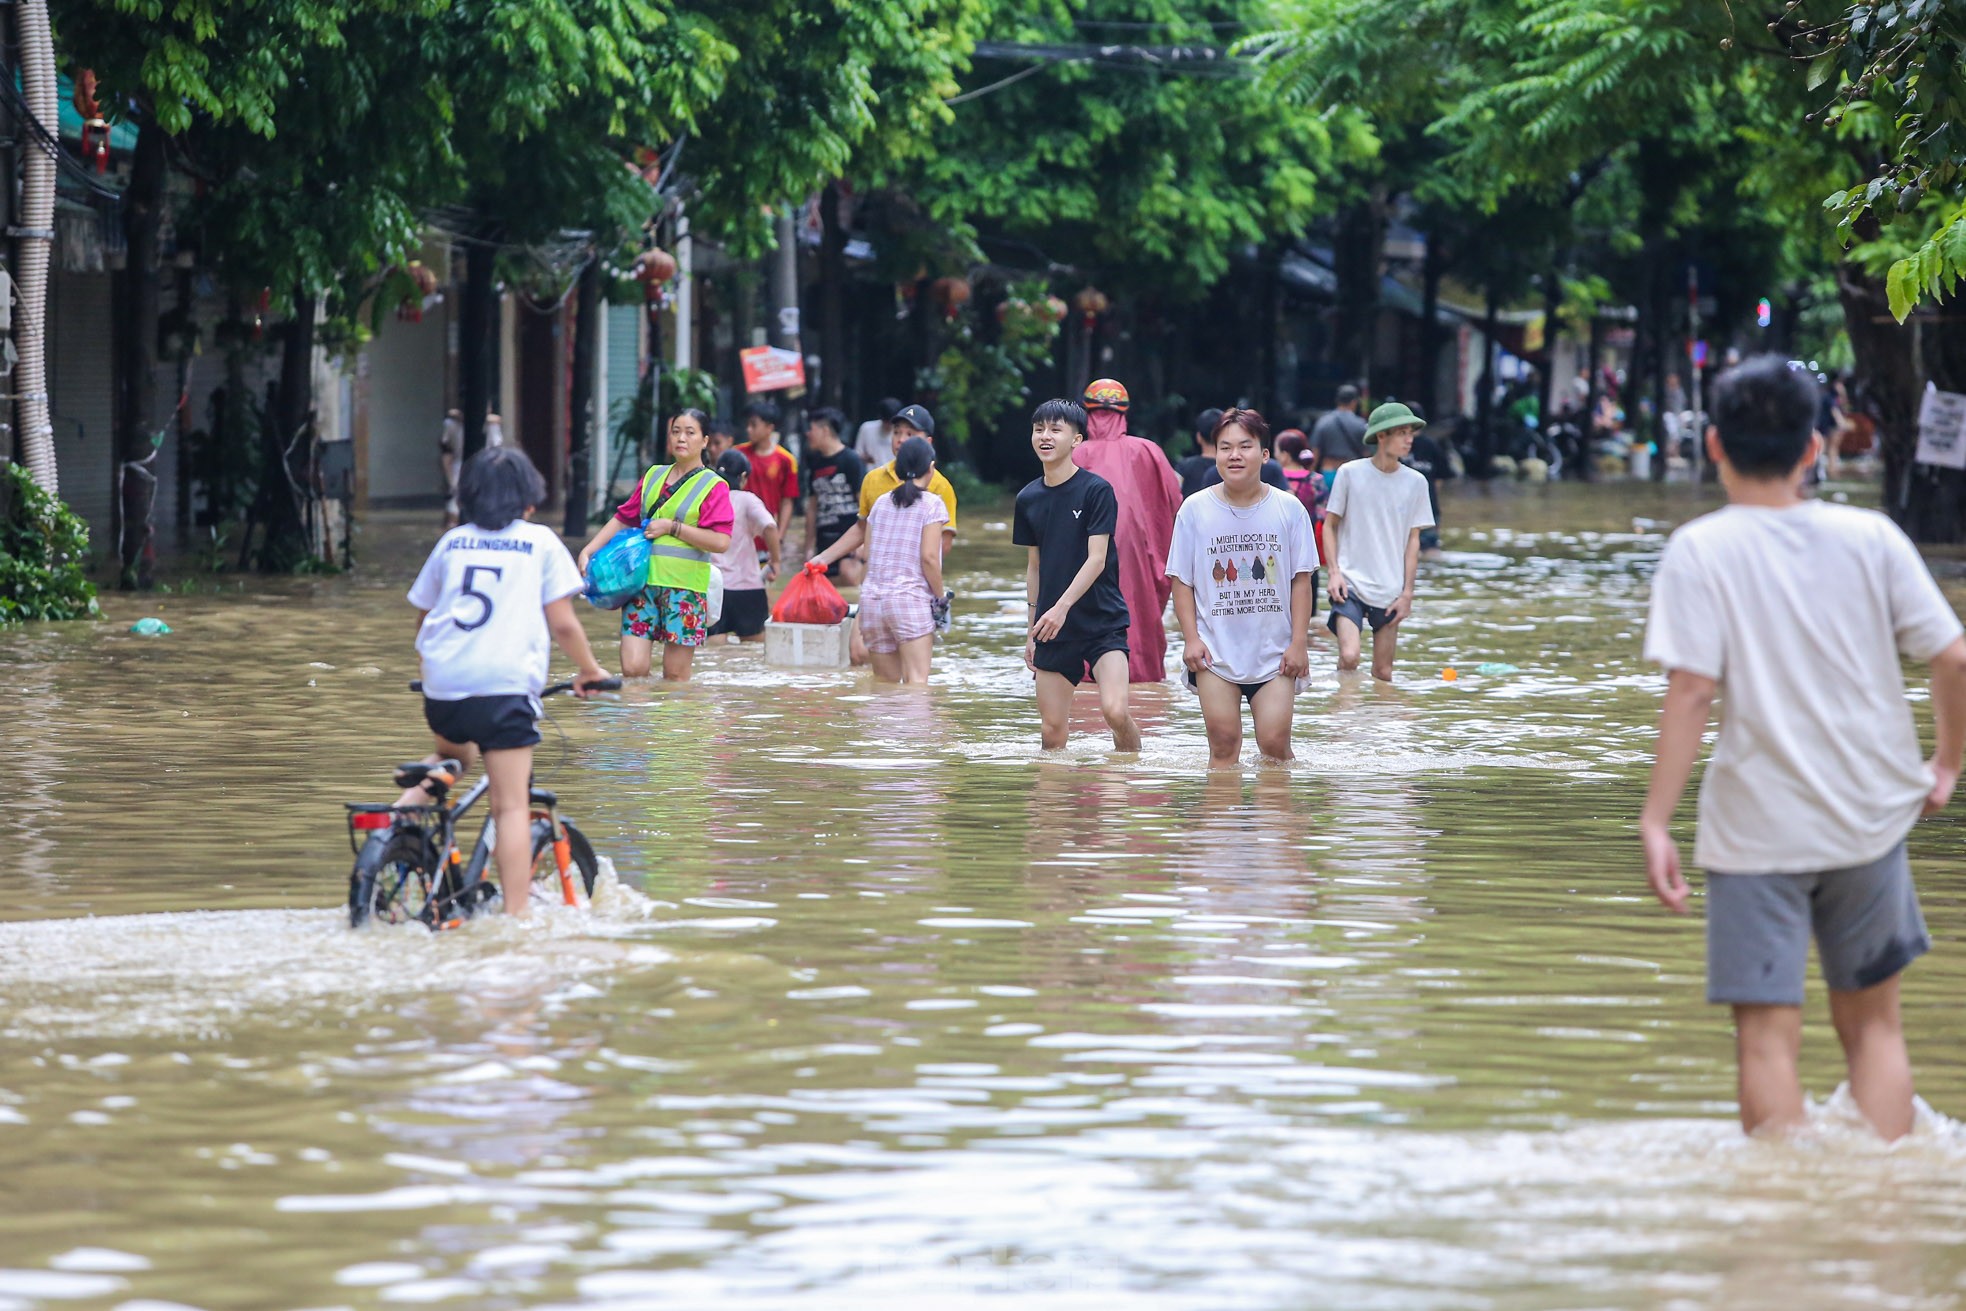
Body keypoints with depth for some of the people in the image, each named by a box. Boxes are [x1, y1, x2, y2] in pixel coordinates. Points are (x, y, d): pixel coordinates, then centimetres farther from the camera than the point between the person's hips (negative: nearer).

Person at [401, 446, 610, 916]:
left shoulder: (451, 542, 17)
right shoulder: (540, 542, 8)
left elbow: (422, 622, 23)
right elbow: (562, 623, 4)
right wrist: (589, 670, 20)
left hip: (442, 686, 4)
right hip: (505, 685, -4)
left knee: (451, 754, 34)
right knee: (512, 804, -4)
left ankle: (403, 811, 9)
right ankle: (515, 915, -13)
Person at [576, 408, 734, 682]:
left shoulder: (713, 487, 0)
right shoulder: (654, 477, 16)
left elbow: (721, 541, -12)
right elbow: (623, 518, 22)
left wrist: (672, 527, -11)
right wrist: (587, 551, 11)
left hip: (684, 587, -4)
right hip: (644, 581, 4)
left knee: (675, 676, -2)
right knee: (633, 668, -8)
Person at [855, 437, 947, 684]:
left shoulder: (881, 503, 14)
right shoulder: (932, 504, -3)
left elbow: (867, 555, 10)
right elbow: (928, 557, -11)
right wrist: (940, 597, -2)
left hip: (872, 598, 6)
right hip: (910, 597, -6)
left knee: (885, 682, 12)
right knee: (916, 680, -12)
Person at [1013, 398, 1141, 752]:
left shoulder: (1096, 490, -7)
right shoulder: (1028, 498, 8)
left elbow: (1096, 559, -14)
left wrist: (1062, 607, -25)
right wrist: (1033, 630, 15)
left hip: (1103, 623, -5)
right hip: (1052, 630, 5)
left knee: (1115, 711, -20)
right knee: (1051, 730, 1)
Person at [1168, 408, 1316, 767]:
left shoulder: (1289, 509, -1)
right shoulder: (1195, 509, -1)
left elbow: (1301, 580, 2)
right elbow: (1182, 580, 2)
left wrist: (1298, 643, -4)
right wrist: (1191, 639, -6)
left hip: (1274, 653, 0)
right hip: (1215, 653, 0)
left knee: (1274, 743, -4)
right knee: (1223, 746, -3)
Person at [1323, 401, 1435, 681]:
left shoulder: (1415, 482, 4)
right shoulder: (1350, 474, -2)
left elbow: (1413, 539, 8)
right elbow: (1330, 525, 5)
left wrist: (1407, 593, 2)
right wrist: (1334, 572, -7)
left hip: (1390, 592, 3)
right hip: (1350, 584, -3)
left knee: (1383, 673, 5)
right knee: (1349, 657, -20)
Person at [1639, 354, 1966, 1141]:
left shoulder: (1702, 550, -7)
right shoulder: (1871, 539, 1)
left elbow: (1692, 691, -15)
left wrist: (1656, 821, -13)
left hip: (1757, 831, -3)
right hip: (1869, 816, 3)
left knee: (1768, 1039, 0)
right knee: (1872, 1023, 16)